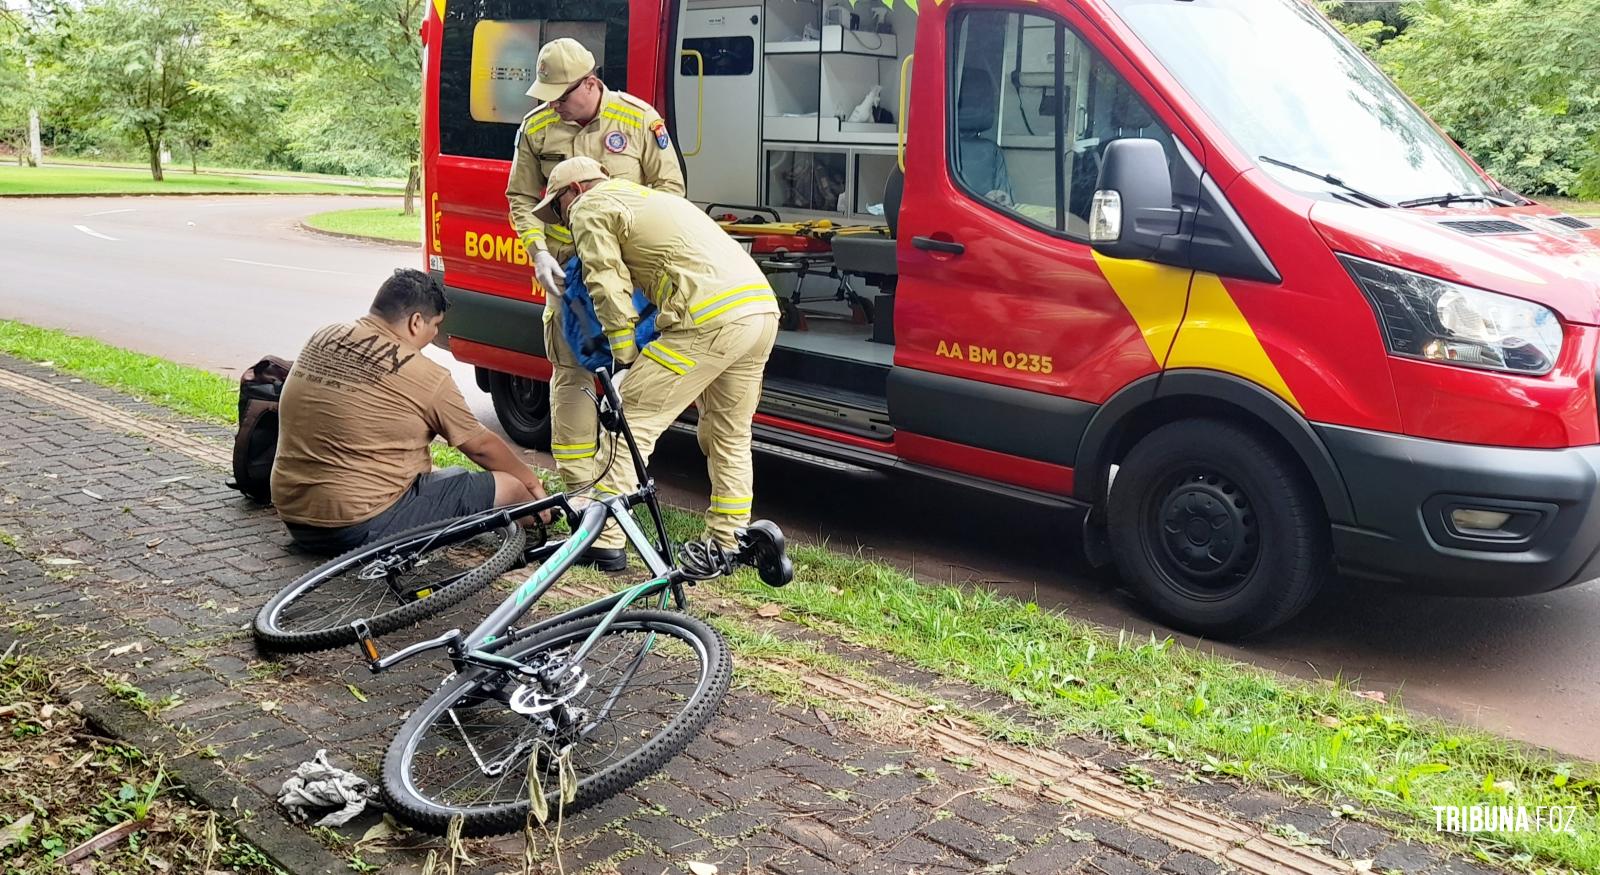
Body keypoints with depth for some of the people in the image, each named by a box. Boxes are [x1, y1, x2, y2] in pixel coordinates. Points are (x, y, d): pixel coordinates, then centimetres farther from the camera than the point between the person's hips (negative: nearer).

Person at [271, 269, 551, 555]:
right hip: (365, 527, -8)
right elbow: (480, 446, 1)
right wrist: (530, 480, 19)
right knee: (510, 489, -3)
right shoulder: (426, 377, -12)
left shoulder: (320, 339, 6)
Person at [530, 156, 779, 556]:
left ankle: (603, 539, 0)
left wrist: (625, 356, 6)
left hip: (710, 318, -9)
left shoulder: (591, 207, 7)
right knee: (730, 437, 19)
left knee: (633, 421, -1)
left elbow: (609, 288, -2)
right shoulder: (649, 197, 35)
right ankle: (728, 545, 24)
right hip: (763, 307, 9)